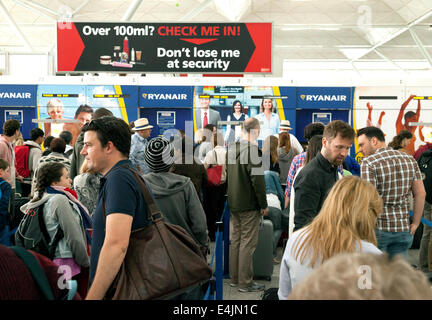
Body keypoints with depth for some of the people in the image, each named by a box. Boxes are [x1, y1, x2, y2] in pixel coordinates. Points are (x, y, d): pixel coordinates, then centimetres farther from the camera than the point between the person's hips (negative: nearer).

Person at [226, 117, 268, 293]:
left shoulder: (231, 148, 8)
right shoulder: (253, 149, -17)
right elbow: (258, 180, -19)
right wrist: (264, 205, -11)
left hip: (233, 204, 8)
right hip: (249, 205, -8)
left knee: (235, 240, 15)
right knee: (248, 243, -1)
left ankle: (234, 278, 23)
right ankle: (245, 283, 5)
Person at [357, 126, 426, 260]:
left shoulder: (368, 163, -12)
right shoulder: (409, 159, 7)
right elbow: (421, 194, 7)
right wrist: (415, 223, 11)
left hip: (378, 228, -5)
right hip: (403, 228, 5)